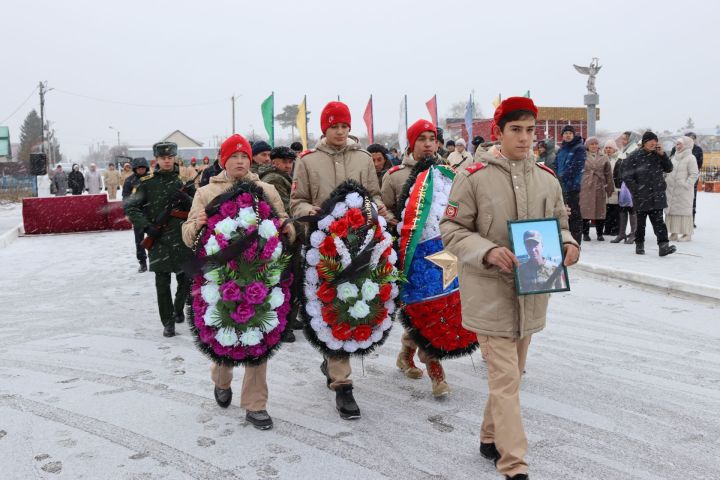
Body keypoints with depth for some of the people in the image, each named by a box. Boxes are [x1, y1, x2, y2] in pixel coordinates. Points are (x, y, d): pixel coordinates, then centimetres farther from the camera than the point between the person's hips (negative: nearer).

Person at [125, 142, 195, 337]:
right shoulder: (147, 182, 3)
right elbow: (130, 207, 0)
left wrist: (185, 198, -16)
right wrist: (146, 226, -11)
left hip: (182, 237, 1)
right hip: (158, 238, -1)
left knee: (186, 279, 8)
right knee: (162, 283, 0)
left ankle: (178, 309, 35)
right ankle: (168, 322, 10)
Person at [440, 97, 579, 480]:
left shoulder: (547, 179, 3)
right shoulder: (473, 176, -11)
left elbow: (559, 225, 16)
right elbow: (451, 230, -9)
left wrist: (568, 244, -7)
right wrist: (488, 252, -25)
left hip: (530, 292, 6)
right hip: (490, 294, -6)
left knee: (511, 374, 19)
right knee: (505, 380, -6)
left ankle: (491, 439, 39)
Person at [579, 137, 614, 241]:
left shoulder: (604, 158, 10)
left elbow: (608, 174, 12)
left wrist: (610, 188, 10)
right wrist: (577, 186, -2)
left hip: (600, 188, 3)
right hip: (585, 187, -2)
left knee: (600, 211, 6)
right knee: (585, 210, -2)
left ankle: (600, 233, 17)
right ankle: (585, 233, 8)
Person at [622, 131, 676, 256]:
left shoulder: (657, 155, 9)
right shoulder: (634, 157, -5)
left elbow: (669, 169, 9)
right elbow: (627, 176, -6)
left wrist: (662, 154, -2)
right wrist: (636, 190, -10)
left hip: (657, 196, 3)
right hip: (641, 197, -3)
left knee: (658, 221, -4)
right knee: (641, 222, 9)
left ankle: (663, 245, -12)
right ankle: (639, 245, 22)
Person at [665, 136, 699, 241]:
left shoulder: (690, 158, -6)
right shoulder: (674, 158, 16)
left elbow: (694, 174, -10)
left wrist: (686, 185, -18)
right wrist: (666, 181, 10)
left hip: (683, 191, -7)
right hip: (671, 189, 7)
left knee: (684, 210, -4)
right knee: (671, 209, 7)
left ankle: (687, 234, 2)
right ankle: (674, 233, 13)